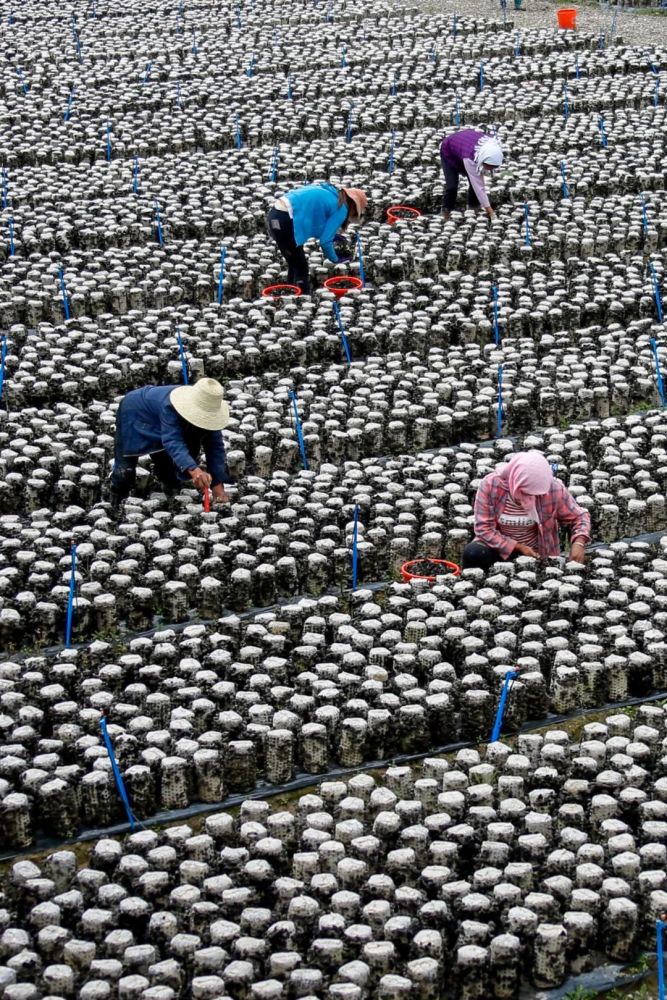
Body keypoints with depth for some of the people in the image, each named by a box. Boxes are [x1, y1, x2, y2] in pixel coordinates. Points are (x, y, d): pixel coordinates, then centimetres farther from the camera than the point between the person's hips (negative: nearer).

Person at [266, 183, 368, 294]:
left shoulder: (329, 193, 21)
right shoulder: (341, 209, -3)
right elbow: (325, 241, -5)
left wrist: (333, 237, 20)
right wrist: (335, 259, 11)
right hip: (284, 222, -9)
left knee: (294, 265, 19)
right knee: (301, 267, 2)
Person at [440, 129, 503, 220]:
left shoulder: (494, 145, -33)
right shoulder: (469, 157, -48)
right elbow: (478, 186, -41)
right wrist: (488, 208, -38)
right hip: (449, 151, -5)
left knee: (475, 181, -6)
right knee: (452, 185, -14)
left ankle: (473, 207, 15)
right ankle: (446, 211, 9)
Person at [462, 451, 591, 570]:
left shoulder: (553, 488, -17)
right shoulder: (491, 485, -20)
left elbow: (578, 517, -3)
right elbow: (483, 528, -17)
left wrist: (579, 543, -23)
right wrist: (518, 547, -22)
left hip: (533, 554, 1)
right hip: (498, 548, 0)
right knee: (473, 553, -31)